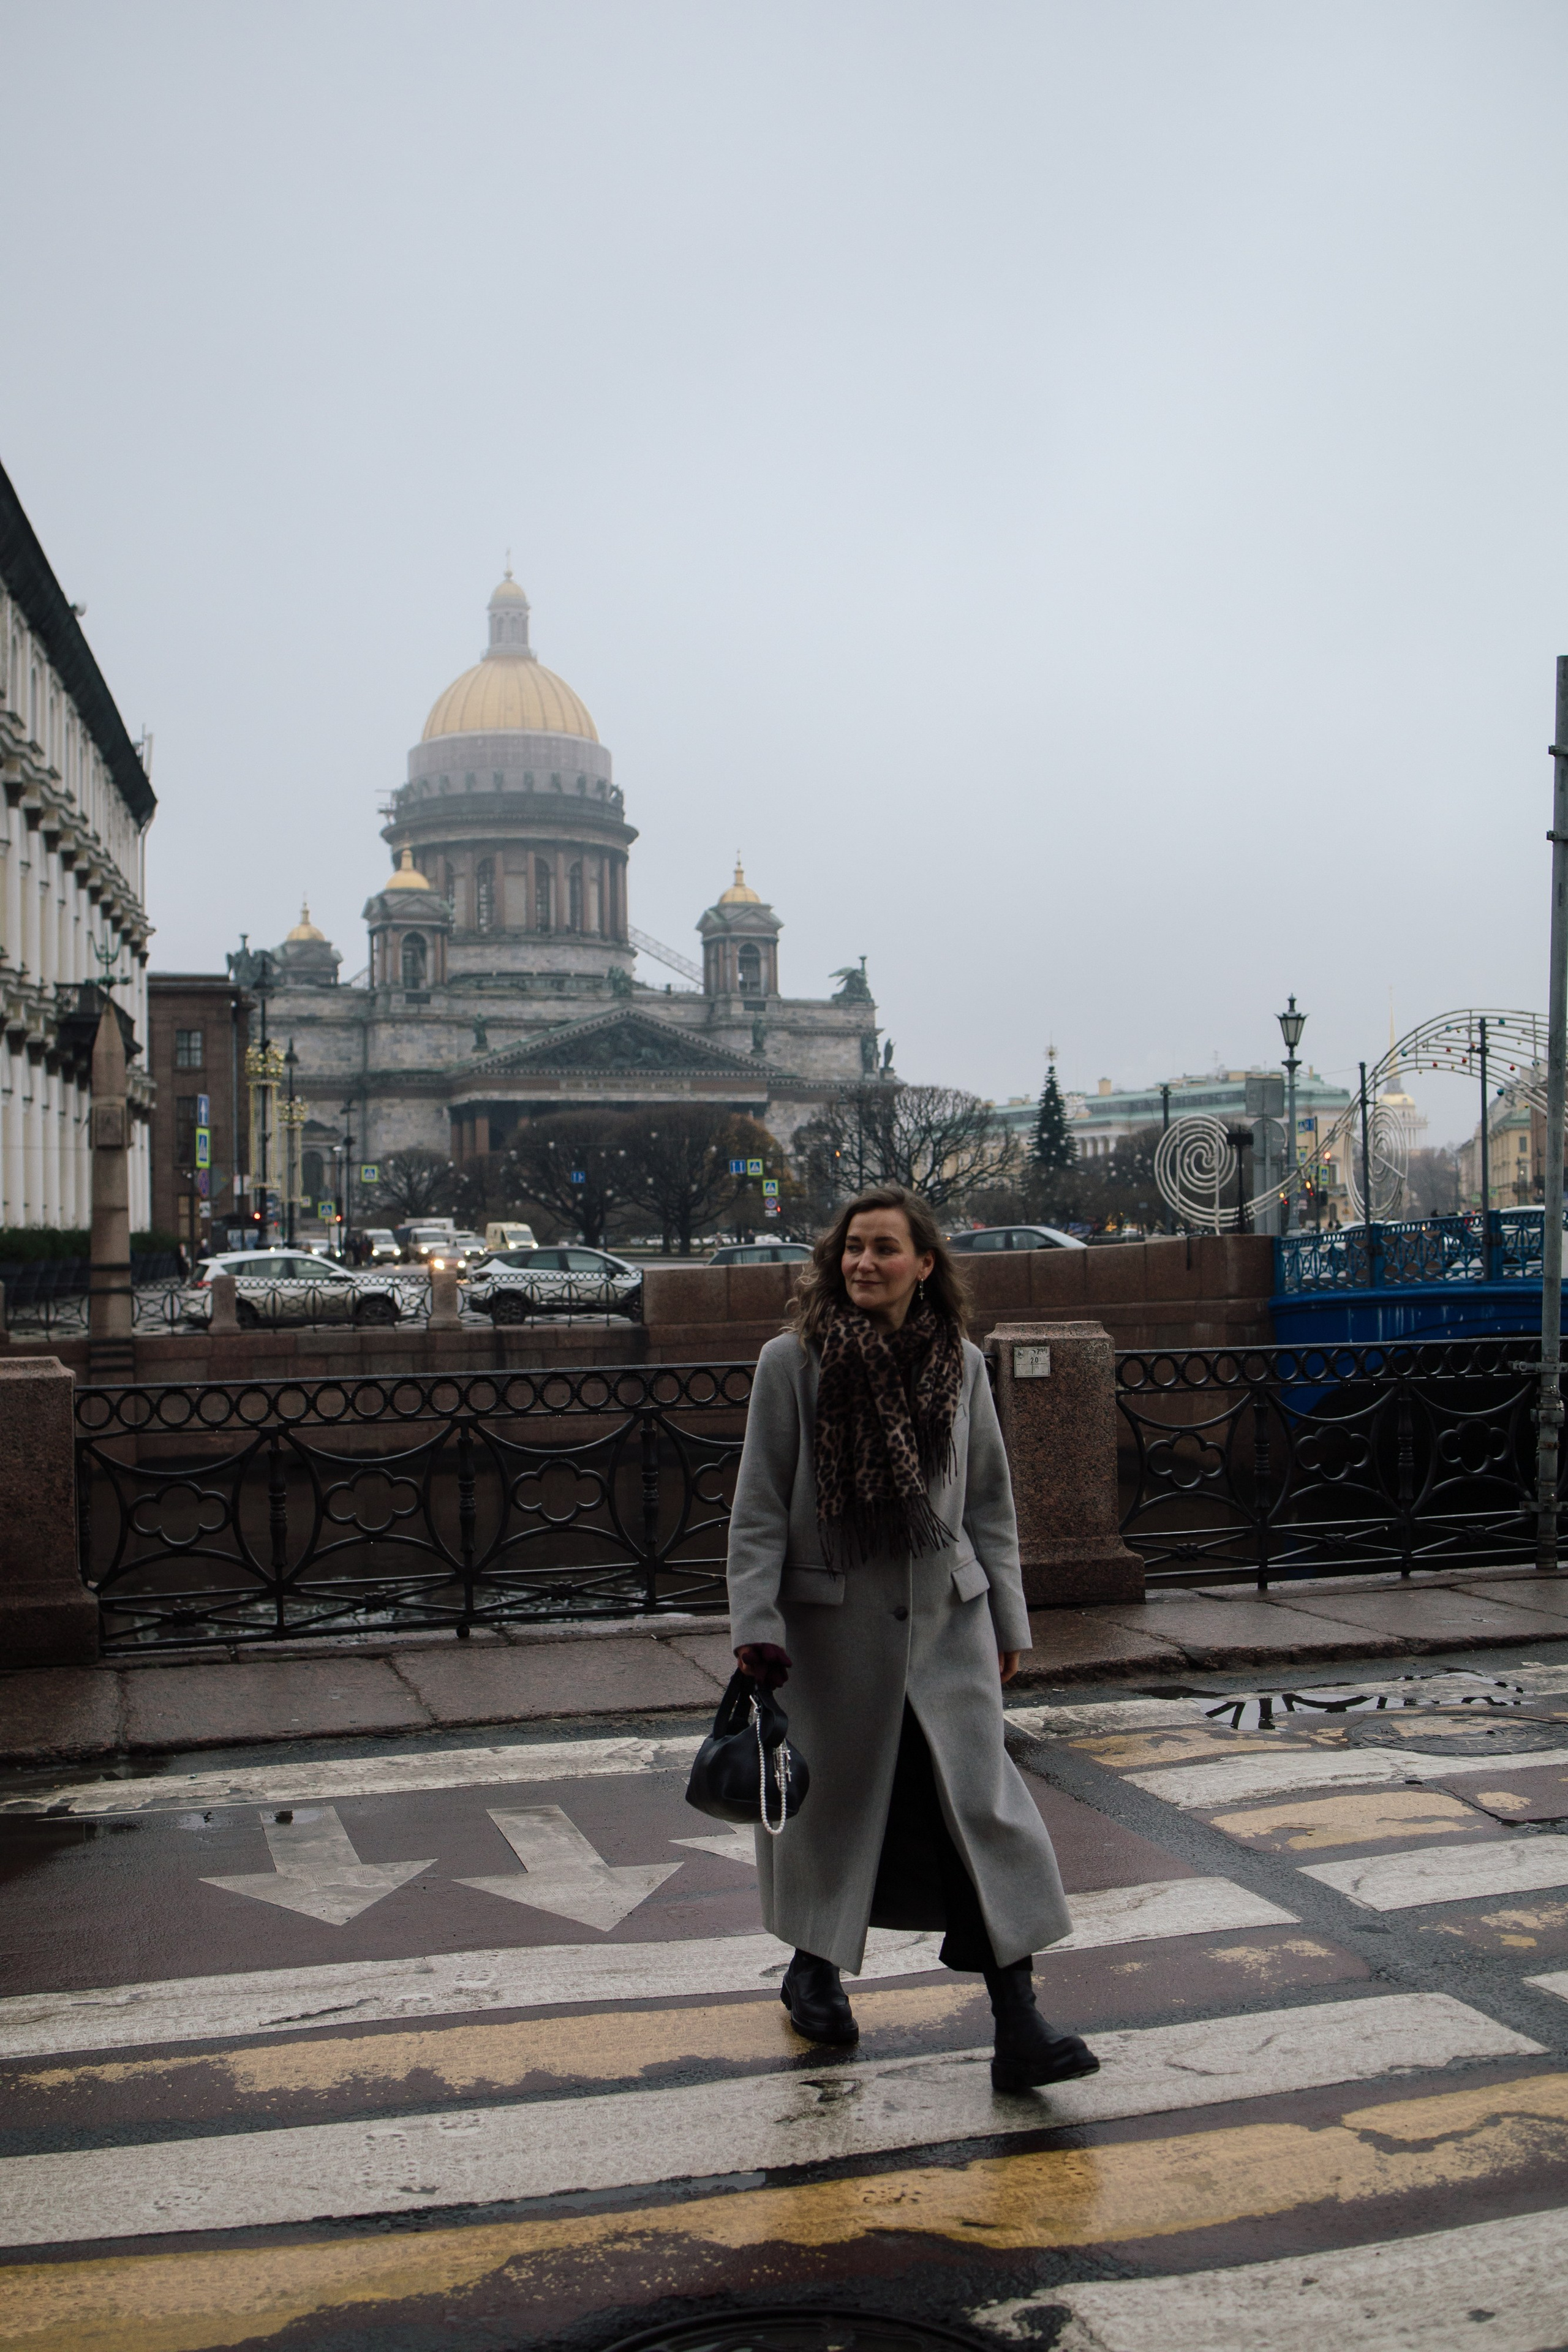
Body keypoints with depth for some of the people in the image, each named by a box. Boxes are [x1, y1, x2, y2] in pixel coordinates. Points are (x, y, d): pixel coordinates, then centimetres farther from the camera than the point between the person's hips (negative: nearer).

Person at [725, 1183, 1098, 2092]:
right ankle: (815, 1968, 36)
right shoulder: (793, 1363, -5)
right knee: (833, 1795, 11)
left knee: (983, 1800, -5)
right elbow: (759, 1507, -4)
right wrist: (756, 1628, -11)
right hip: (833, 1616, -2)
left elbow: (990, 1501, 11)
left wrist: (1007, 1620, 11)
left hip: (946, 1615, 2)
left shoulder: (959, 1363, 4)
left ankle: (1018, 2018, -2)